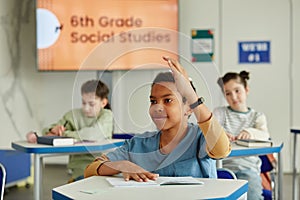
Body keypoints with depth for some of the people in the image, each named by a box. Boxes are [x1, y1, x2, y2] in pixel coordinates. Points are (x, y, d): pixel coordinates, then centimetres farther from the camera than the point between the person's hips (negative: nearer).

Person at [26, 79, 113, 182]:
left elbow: (96, 133, -20)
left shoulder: (107, 115, 1)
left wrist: (64, 134, -17)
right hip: (81, 166, 1)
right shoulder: (74, 114, 10)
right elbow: (48, 130, 12)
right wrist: (53, 130, -14)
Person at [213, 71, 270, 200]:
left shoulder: (257, 116, 18)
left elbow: (264, 135, -4)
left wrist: (250, 132, -29)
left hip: (248, 166, 1)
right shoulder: (220, 112, 17)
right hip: (223, 165, 0)